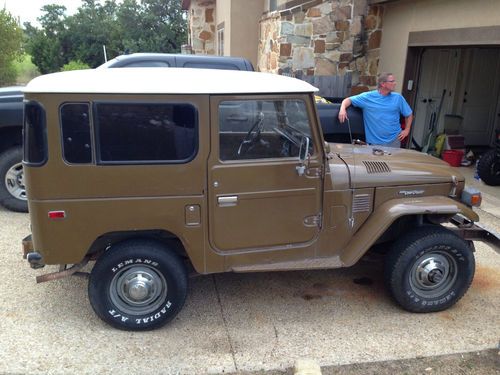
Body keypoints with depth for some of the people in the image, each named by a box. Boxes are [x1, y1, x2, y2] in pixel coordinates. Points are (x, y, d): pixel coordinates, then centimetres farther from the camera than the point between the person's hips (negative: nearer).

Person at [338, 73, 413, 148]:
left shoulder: (398, 97, 4)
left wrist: (407, 130, 4)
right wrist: (343, 109, -22)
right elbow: (349, 100, -1)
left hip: (394, 139, 2)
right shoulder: (368, 96, -3)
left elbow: (409, 114, 14)